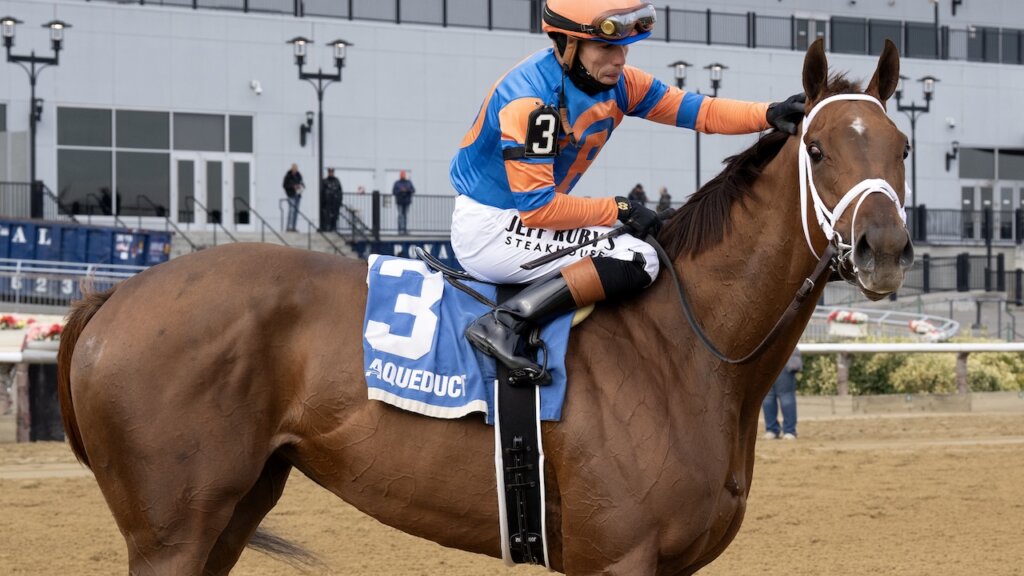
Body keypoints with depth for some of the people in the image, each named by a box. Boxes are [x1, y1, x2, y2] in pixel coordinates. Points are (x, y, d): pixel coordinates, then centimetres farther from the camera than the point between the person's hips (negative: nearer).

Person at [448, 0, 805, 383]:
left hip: (521, 219, 10)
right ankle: (505, 322, -25)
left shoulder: (616, 83, -1)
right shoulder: (530, 97, -25)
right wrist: (619, 210, -17)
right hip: (489, 229, -10)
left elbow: (698, 111, -4)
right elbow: (537, 207, -25)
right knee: (636, 259, -21)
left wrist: (769, 115, -21)